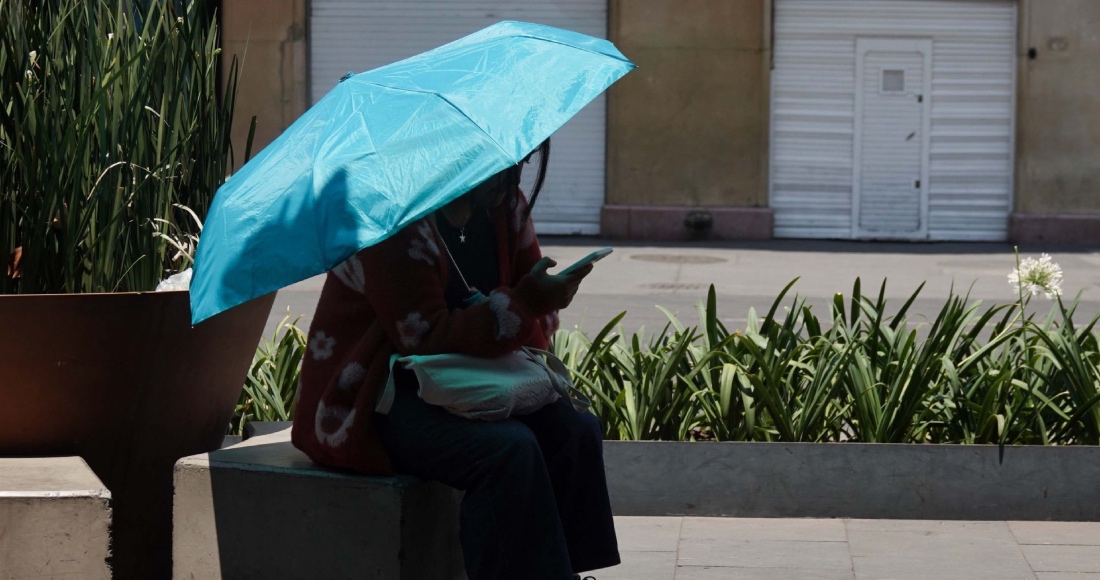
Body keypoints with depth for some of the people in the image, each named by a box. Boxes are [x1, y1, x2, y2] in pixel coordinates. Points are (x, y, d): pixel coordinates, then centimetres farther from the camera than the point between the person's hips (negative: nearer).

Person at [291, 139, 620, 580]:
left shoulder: (504, 205, 5)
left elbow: (539, 314, 10)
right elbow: (428, 338, -24)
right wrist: (524, 303, -32)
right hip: (369, 395, -8)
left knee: (576, 430, -15)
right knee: (509, 448, -31)